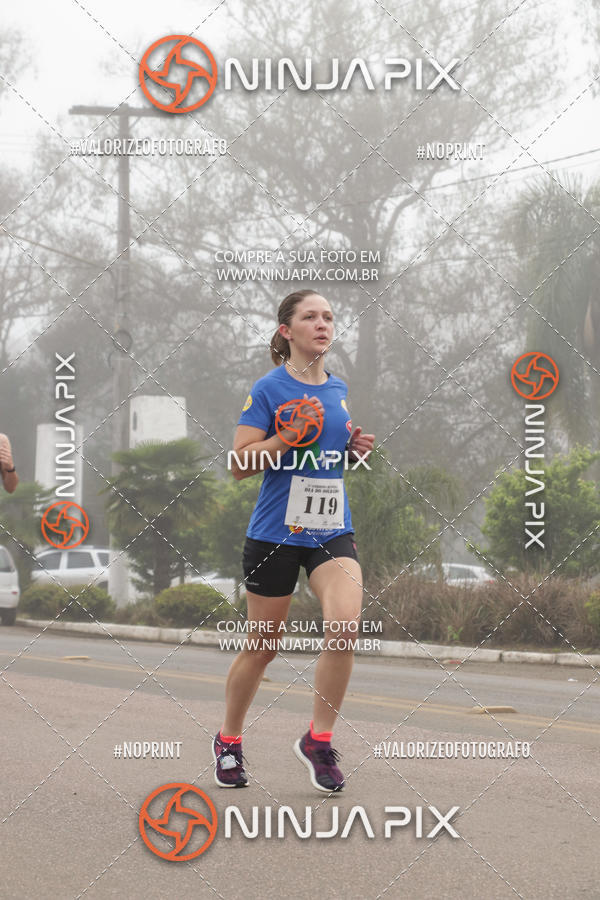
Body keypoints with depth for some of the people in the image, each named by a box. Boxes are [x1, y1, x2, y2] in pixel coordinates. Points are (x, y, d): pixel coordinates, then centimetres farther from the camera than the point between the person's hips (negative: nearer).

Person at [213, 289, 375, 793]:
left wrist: (355, 448, 5)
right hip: (276, 531, -4)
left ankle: (319, 740, -5)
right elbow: (240, 464, -10)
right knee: (262, 646, 6)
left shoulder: (339, 389, 10)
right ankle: (229, 742, 29)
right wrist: (286, 439, -22)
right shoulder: (270, 388, -7)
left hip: (332, 529, 4)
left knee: (345, 622, -20)